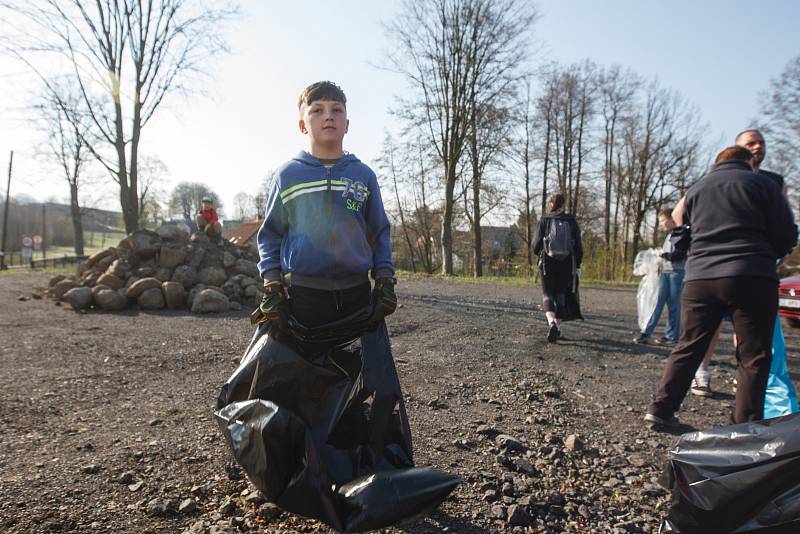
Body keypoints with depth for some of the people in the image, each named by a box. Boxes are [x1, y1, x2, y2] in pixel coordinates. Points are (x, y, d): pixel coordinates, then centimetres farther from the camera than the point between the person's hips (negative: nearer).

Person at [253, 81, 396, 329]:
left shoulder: (364, 175, 6)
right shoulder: (288, 174, 2)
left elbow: (379, 233, 10)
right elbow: (270, 234, 8)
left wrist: (385, 281, 1)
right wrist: (272, 286, -1)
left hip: (357, 293, 2)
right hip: (301, 294, -1)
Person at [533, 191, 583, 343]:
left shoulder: (545, 220, -3)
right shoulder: (571, 220, 1)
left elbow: (537, 243, -4)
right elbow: (578, 245, 1)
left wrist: (538, 252, 19)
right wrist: (578, 265, 10)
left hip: (548, 262, -2)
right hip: (566, 263, 2)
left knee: (547, 294, 3)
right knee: (561, 294, 15)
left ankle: (551, 321, -22)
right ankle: (557, 326, 21)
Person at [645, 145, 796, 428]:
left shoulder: (695, 189, 15)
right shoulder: (762, 184, 5)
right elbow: (787, 236, 4)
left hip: (699, 278, 3)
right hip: (752, 278, -3)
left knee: (688, 347, 10)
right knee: (753, 356, 6)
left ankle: (660, 410, 9)